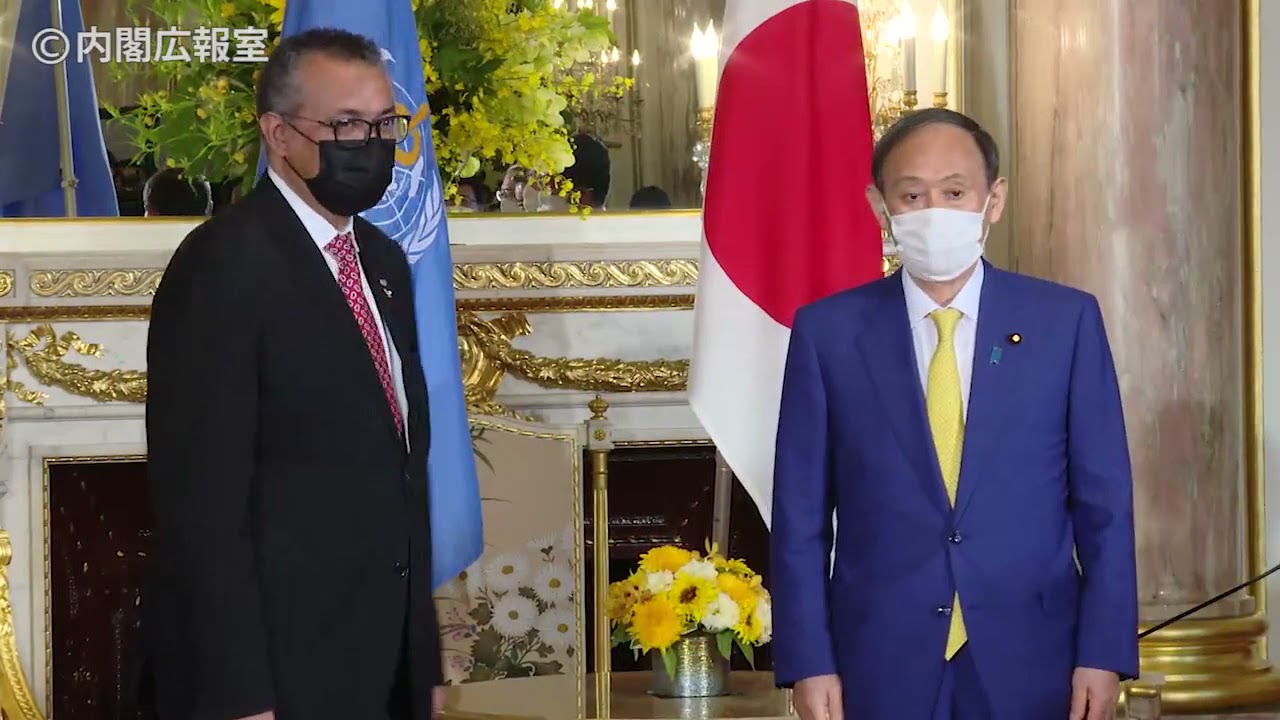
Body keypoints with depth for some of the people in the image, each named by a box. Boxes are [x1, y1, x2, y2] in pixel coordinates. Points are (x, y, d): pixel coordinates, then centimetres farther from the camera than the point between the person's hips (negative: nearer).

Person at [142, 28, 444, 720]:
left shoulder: (382, 261, 14)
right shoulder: (224, 265, -14)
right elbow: (203, 497, -18)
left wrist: (424, 659, 13)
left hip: (384, 662, 8)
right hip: (276, 664, -8)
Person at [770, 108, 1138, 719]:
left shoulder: (1065, 321, 2)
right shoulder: (827, 331, 2)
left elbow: (1105, 504, 2)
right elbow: (800, 513, 1)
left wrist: (1104, 653, -4)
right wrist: (807, 662, -5)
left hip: (1030, 662, 0)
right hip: (882, 665, 0)